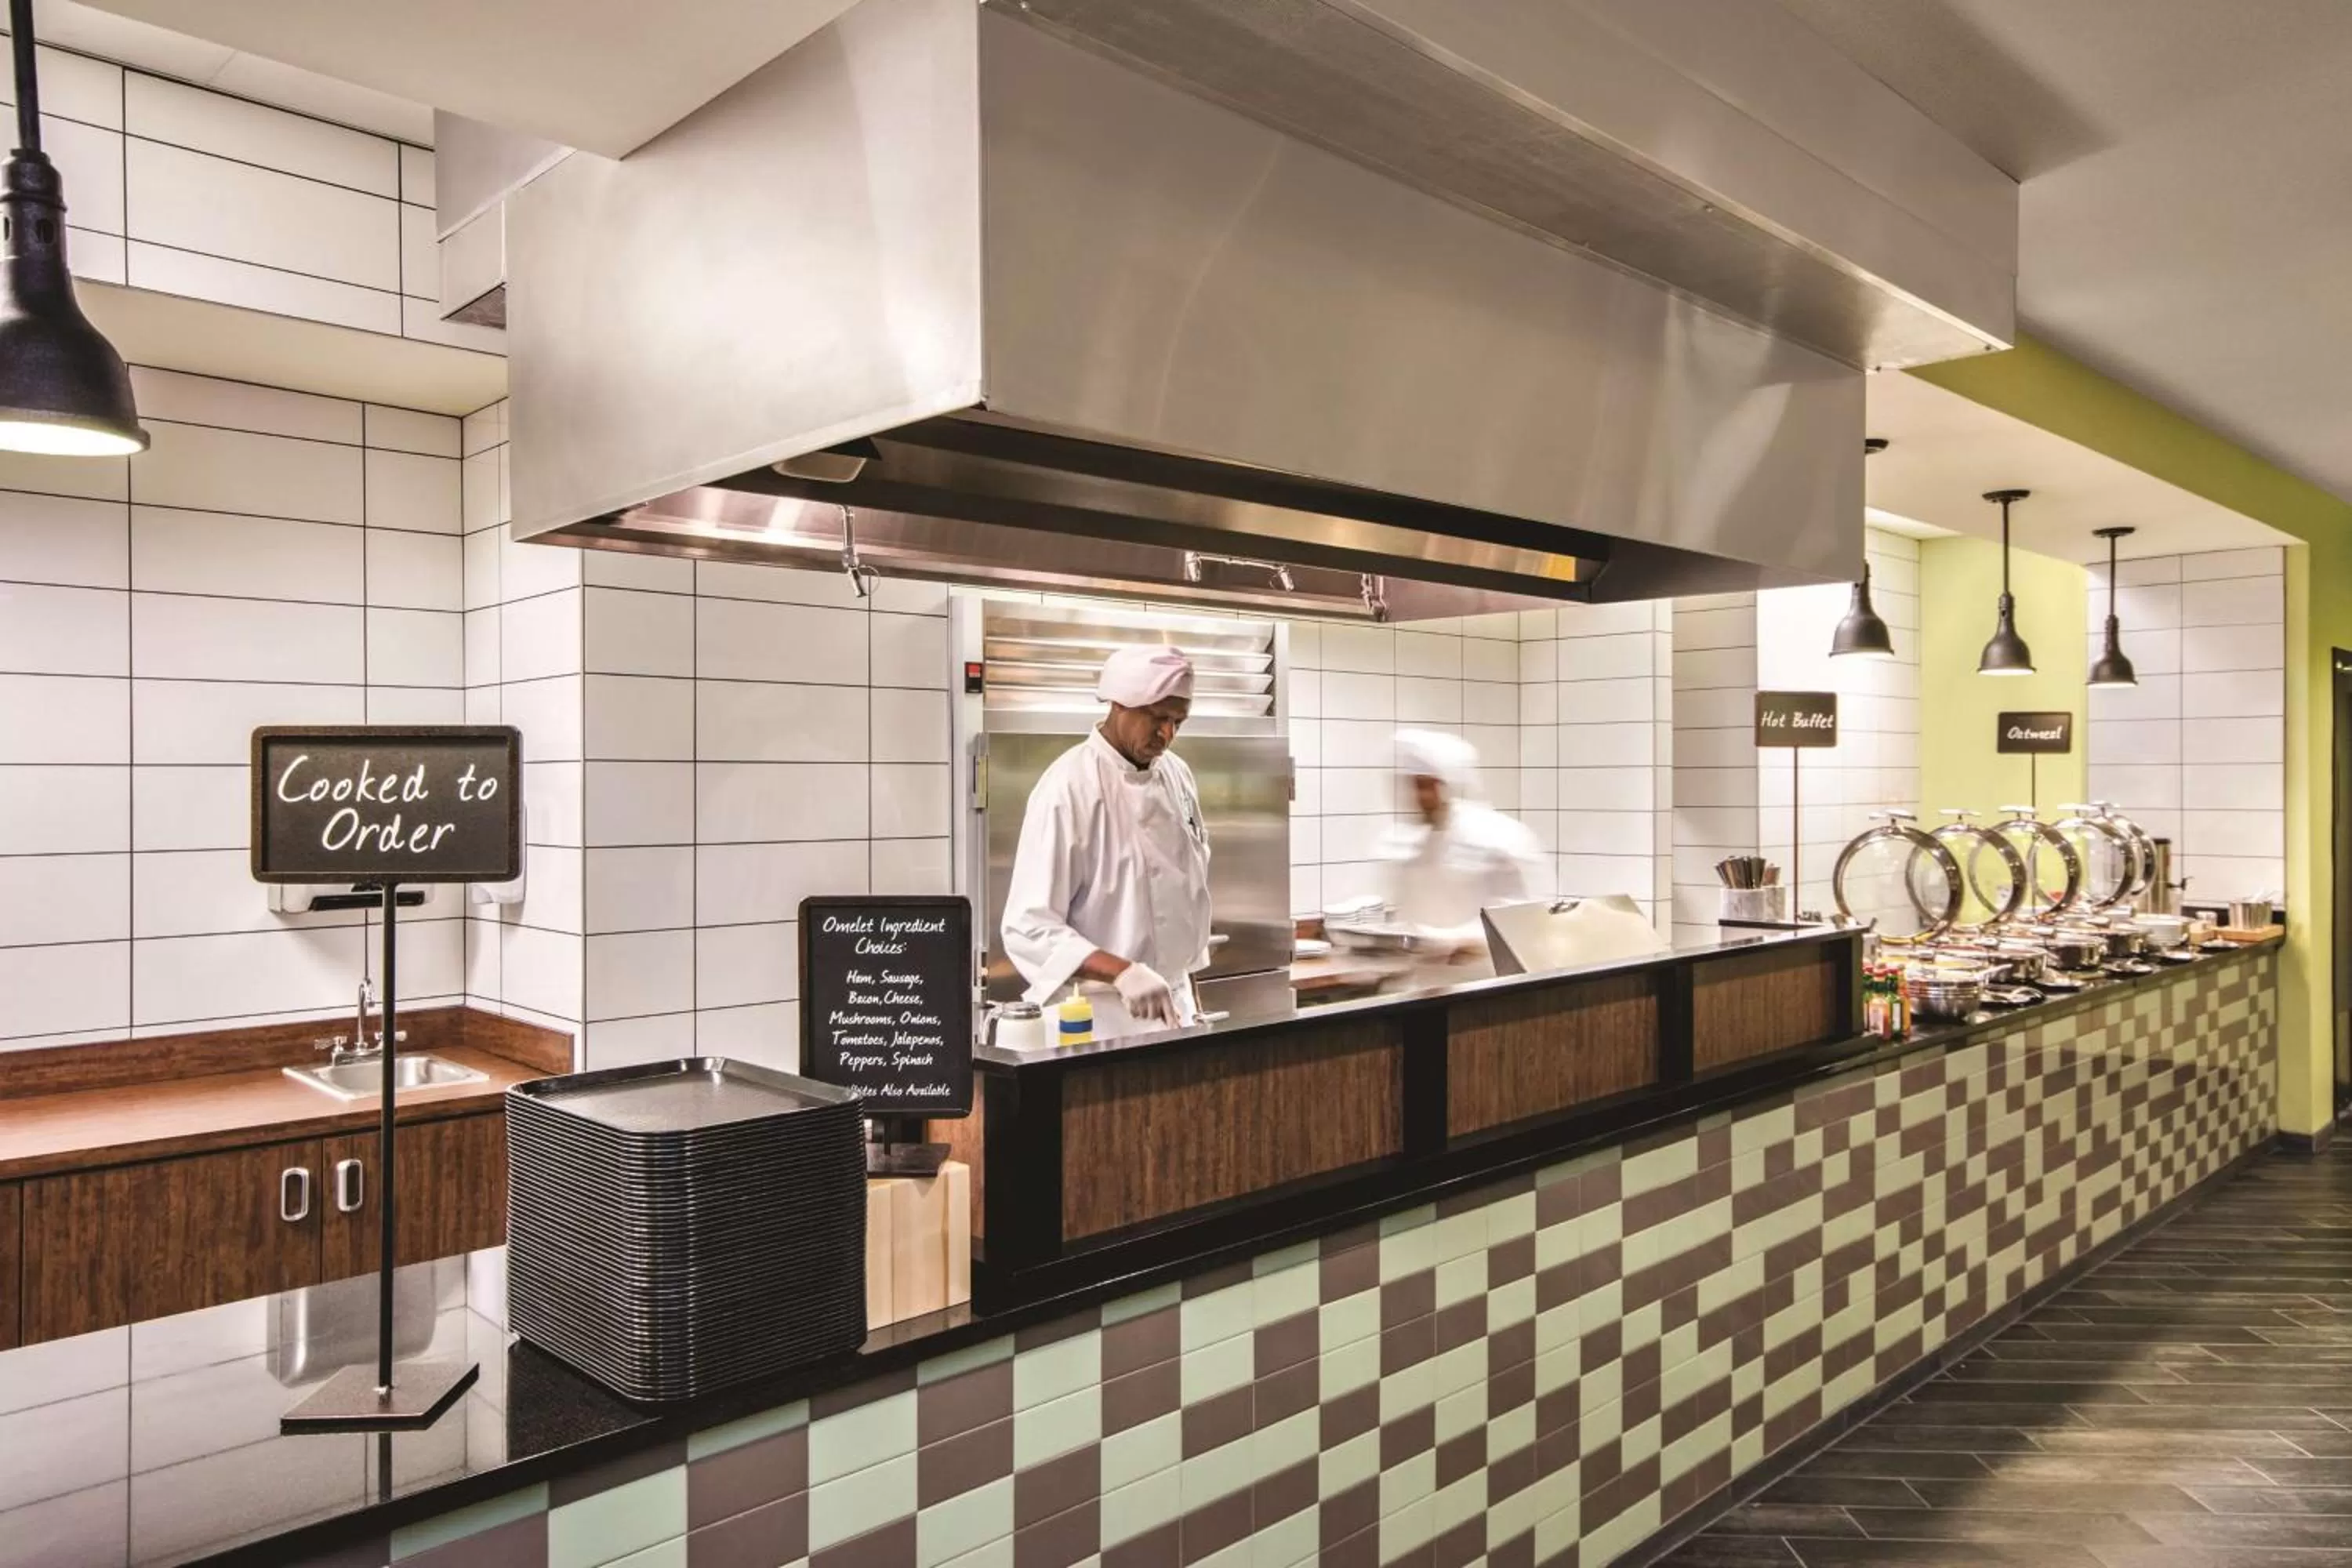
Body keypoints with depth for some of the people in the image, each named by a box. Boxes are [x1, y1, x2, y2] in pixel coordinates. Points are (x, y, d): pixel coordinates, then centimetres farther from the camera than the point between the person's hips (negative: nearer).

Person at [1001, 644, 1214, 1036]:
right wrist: (1122, 973, -31)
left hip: (1173, 1006, 6)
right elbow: (1030, 928, -20)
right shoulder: (1069, 788, -17)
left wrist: (1189, 997, 14)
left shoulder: (1177, 774, 5)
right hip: (1101, 1017, -6)